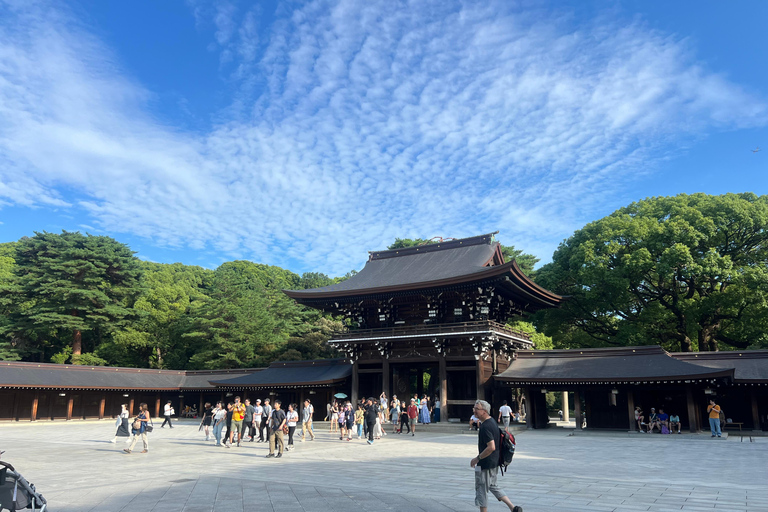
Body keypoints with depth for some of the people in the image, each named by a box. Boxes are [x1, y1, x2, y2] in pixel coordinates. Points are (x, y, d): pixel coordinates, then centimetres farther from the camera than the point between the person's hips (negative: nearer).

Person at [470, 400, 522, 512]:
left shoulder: (485, 427, -24)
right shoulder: (492, 421, 7)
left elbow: (491, 447, -29)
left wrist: (477, 458, -21)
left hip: (485, 464, -10)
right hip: (494, 463, 10)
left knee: (481, 490, 5)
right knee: (493, 486, 22)